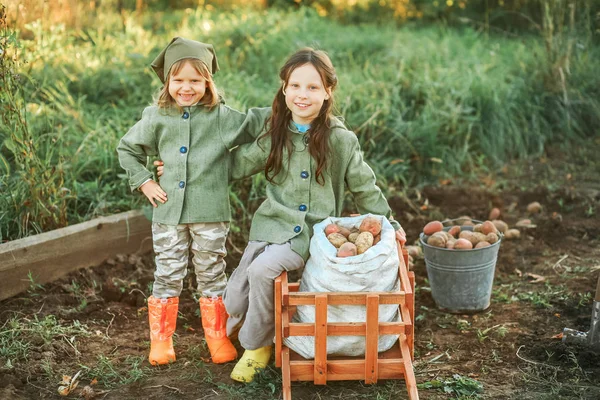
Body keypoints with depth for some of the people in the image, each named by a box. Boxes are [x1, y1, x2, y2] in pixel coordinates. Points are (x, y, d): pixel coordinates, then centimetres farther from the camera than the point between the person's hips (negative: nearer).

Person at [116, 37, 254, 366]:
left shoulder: (223, 117, 0)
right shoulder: (156, 118, 5)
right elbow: (126, 149, 16)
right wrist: (144, 182, 7)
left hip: (210, 214, -1)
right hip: (168, 212, 1)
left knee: (212, 277, 9)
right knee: (167, 278, 8)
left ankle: (218, 339, 22)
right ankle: (160, 341, 20)